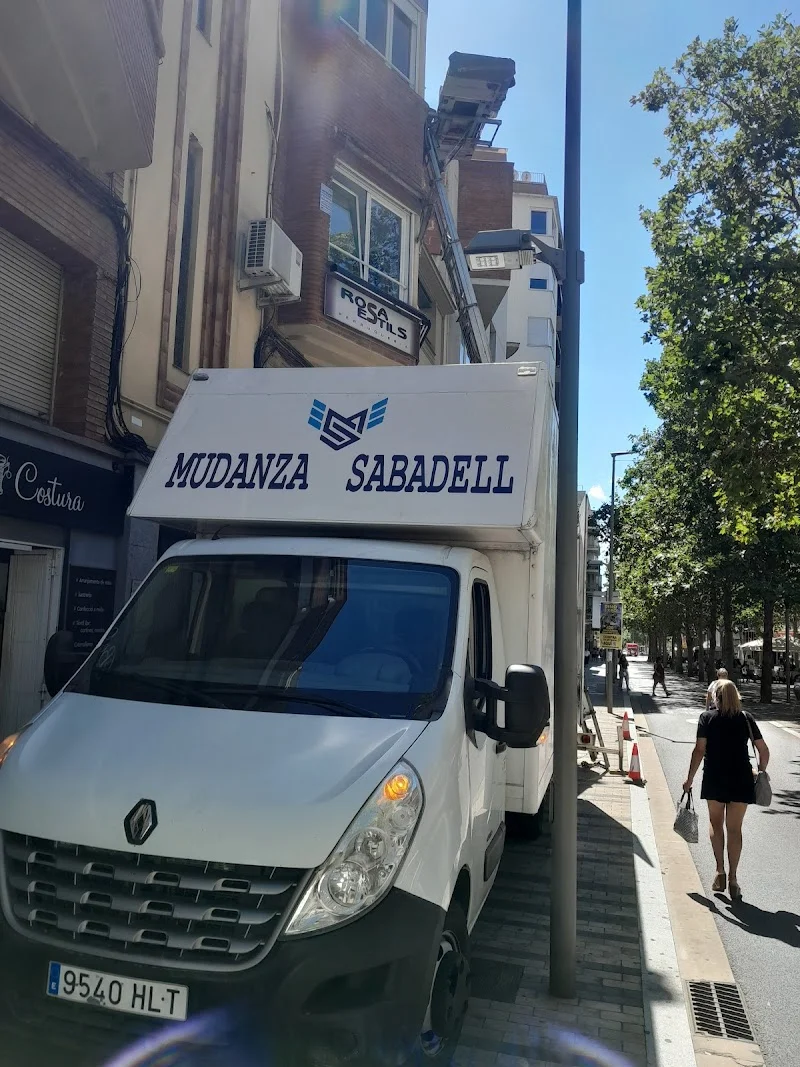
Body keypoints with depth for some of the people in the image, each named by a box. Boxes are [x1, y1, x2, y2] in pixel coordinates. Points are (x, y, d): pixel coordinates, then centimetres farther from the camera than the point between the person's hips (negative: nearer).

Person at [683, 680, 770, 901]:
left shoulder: (707, 717, -2)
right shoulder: (746, 718, 2)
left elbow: (699, 750, -8)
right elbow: (764, 751, 2)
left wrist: (690, 779, -2)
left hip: (714, 779, -1)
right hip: (741, 779, 1)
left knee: (716, 825, 16)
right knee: (734, 829, 7)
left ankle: (720, 872, 10)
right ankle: (732, 878, 4)